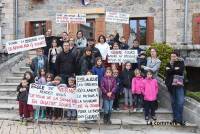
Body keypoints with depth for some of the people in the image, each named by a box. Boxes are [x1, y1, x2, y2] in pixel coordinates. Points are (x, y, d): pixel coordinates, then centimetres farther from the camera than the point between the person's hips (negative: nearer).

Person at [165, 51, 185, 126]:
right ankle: (175, 118, 17)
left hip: (179, 84, -2)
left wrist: (171, 70, -7)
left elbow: (180, 71, -13)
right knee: (173, 102, 7)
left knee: (181, 102, -10)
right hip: (171, 85, 2)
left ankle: (179, 119, -1)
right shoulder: (168, 64, 11)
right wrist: (175, 69, -11)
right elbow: (167, 72, -4)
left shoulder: (181, 62, 5)